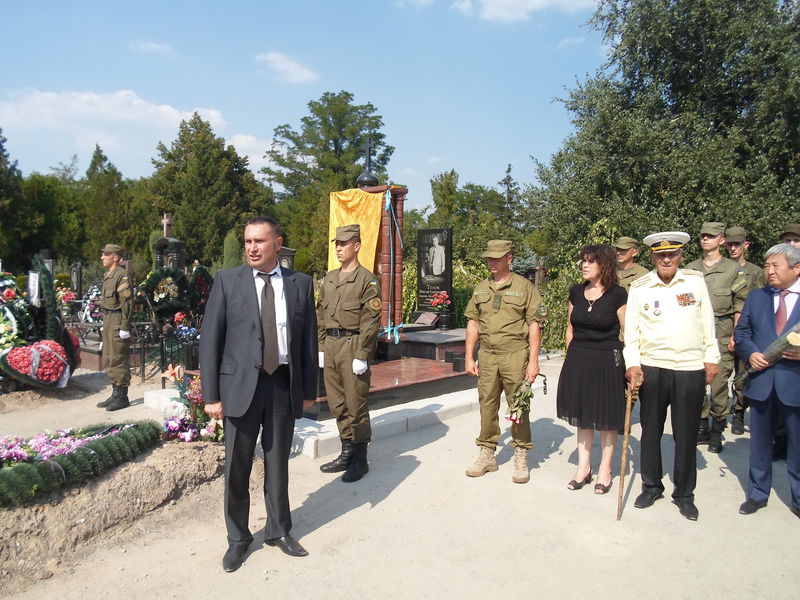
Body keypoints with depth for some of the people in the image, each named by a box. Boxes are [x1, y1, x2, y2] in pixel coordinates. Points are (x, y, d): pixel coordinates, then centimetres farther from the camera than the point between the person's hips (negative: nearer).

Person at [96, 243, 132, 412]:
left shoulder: (121, 275, -14)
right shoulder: (107, 275, 17)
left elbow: (127, 302, -18)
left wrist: (125, 327, -21)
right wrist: (105, 323, 21)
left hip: (118, 321, -10)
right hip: (108, 321, 10)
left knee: (118, 360, -4)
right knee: (108, 361, 14)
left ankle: (122, 397, 4)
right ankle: (116, 394, 23)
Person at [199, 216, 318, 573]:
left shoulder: (300, 283, 4)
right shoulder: (227, 281, -1)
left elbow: (308, 338, 6)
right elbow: (210, 339, -2)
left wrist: (309, 389, 6)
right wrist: (211, 394, -6)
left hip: (285, 385, 1)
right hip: (241, 385, -1)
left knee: (278, 464, 14)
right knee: (236, 468, 8)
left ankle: (279, 531, 33)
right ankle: (238, 538, 28)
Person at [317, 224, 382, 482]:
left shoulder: (367, 280, -8)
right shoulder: (329, 279, 14)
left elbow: (370, 322, -12)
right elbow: (320, 315, 17)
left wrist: (362, 356, -16)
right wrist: (321, 348, 11)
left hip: (352, 345, -7)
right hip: (330, 346, 7)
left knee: (355, 405, 0)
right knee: (337, 404, 13)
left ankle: (360, 459, 13)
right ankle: (346, 454, 26)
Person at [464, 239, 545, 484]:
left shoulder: (524, 287, -2)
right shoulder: (480, 289, 11)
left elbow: (534, 326, -4)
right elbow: (473, 323, 14)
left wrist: (533, 361, -8)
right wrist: (469, 357, 8)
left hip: (515, 355, -4)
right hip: (487, 355, 4)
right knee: (487, 404, 10)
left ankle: (521, 457, 17)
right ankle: (487, 454, 23)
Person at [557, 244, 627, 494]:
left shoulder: (617, 295, -9)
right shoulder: (576, 292, 5)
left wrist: (629, 364, -10)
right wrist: (572, 356, 10)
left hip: (607, 361, -4)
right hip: (578, 360, 4)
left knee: (607, 418, 6)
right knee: (582, 416, 12)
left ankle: (605, 470, 21)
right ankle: (583, 467, 23)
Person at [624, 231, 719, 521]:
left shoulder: (696, 280, 1)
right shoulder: (639, 287, 0)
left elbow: (708, 323, 6)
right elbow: (631, 330, 1)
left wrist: (711, 358, 5)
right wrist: (632, 363, -7)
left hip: (691, 369, 0)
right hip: (651, 368, 0)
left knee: (686, 434, 8)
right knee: (650, 430, 11)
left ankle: (684, 494, 24)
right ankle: (651, 486, 29)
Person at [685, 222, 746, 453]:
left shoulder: (732, 269, 3)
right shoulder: (690, 269, 12)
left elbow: (740, 306, 2)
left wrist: (736, 335, -4)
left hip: (721, 332, -3)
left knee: (719, 380, -3)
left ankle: (717, 430, 11)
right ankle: (702, 426, 17)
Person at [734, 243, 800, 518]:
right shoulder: (756, 296, 8)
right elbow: (741, 332, 10)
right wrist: (750, 353, -8)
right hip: (761, 379, 3)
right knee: (759, 441, 14)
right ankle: (757, 494, 29)